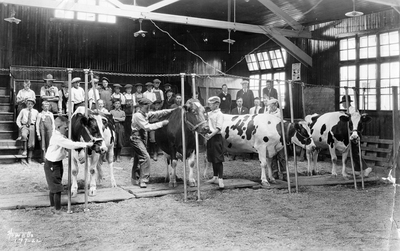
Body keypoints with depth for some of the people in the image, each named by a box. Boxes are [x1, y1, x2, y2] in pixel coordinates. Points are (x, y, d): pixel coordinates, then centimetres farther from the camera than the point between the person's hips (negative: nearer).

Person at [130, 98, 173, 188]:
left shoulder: (146, 114, 8)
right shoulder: (137, 115, -16)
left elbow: (158, 113, 5)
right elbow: (147, 127, -21)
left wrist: (173, 110, -2)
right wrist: (161, 123, -19)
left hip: (142, 139, 9)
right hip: (136, 139, -9)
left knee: (138, 159, 15)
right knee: (145, 157, -17)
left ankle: (135, 180, 27)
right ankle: (143, 180, -15)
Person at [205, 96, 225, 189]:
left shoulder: (219, 114, -11)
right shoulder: (209, 114, 12)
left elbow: (218, 128, -18)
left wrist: (211, 135, -28)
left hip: (216, 137, -8)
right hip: (210, 137, 8)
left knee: (218, 159, -7)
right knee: (212, 159, 15)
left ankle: (220, 179, -5)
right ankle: (215, 177, 26)